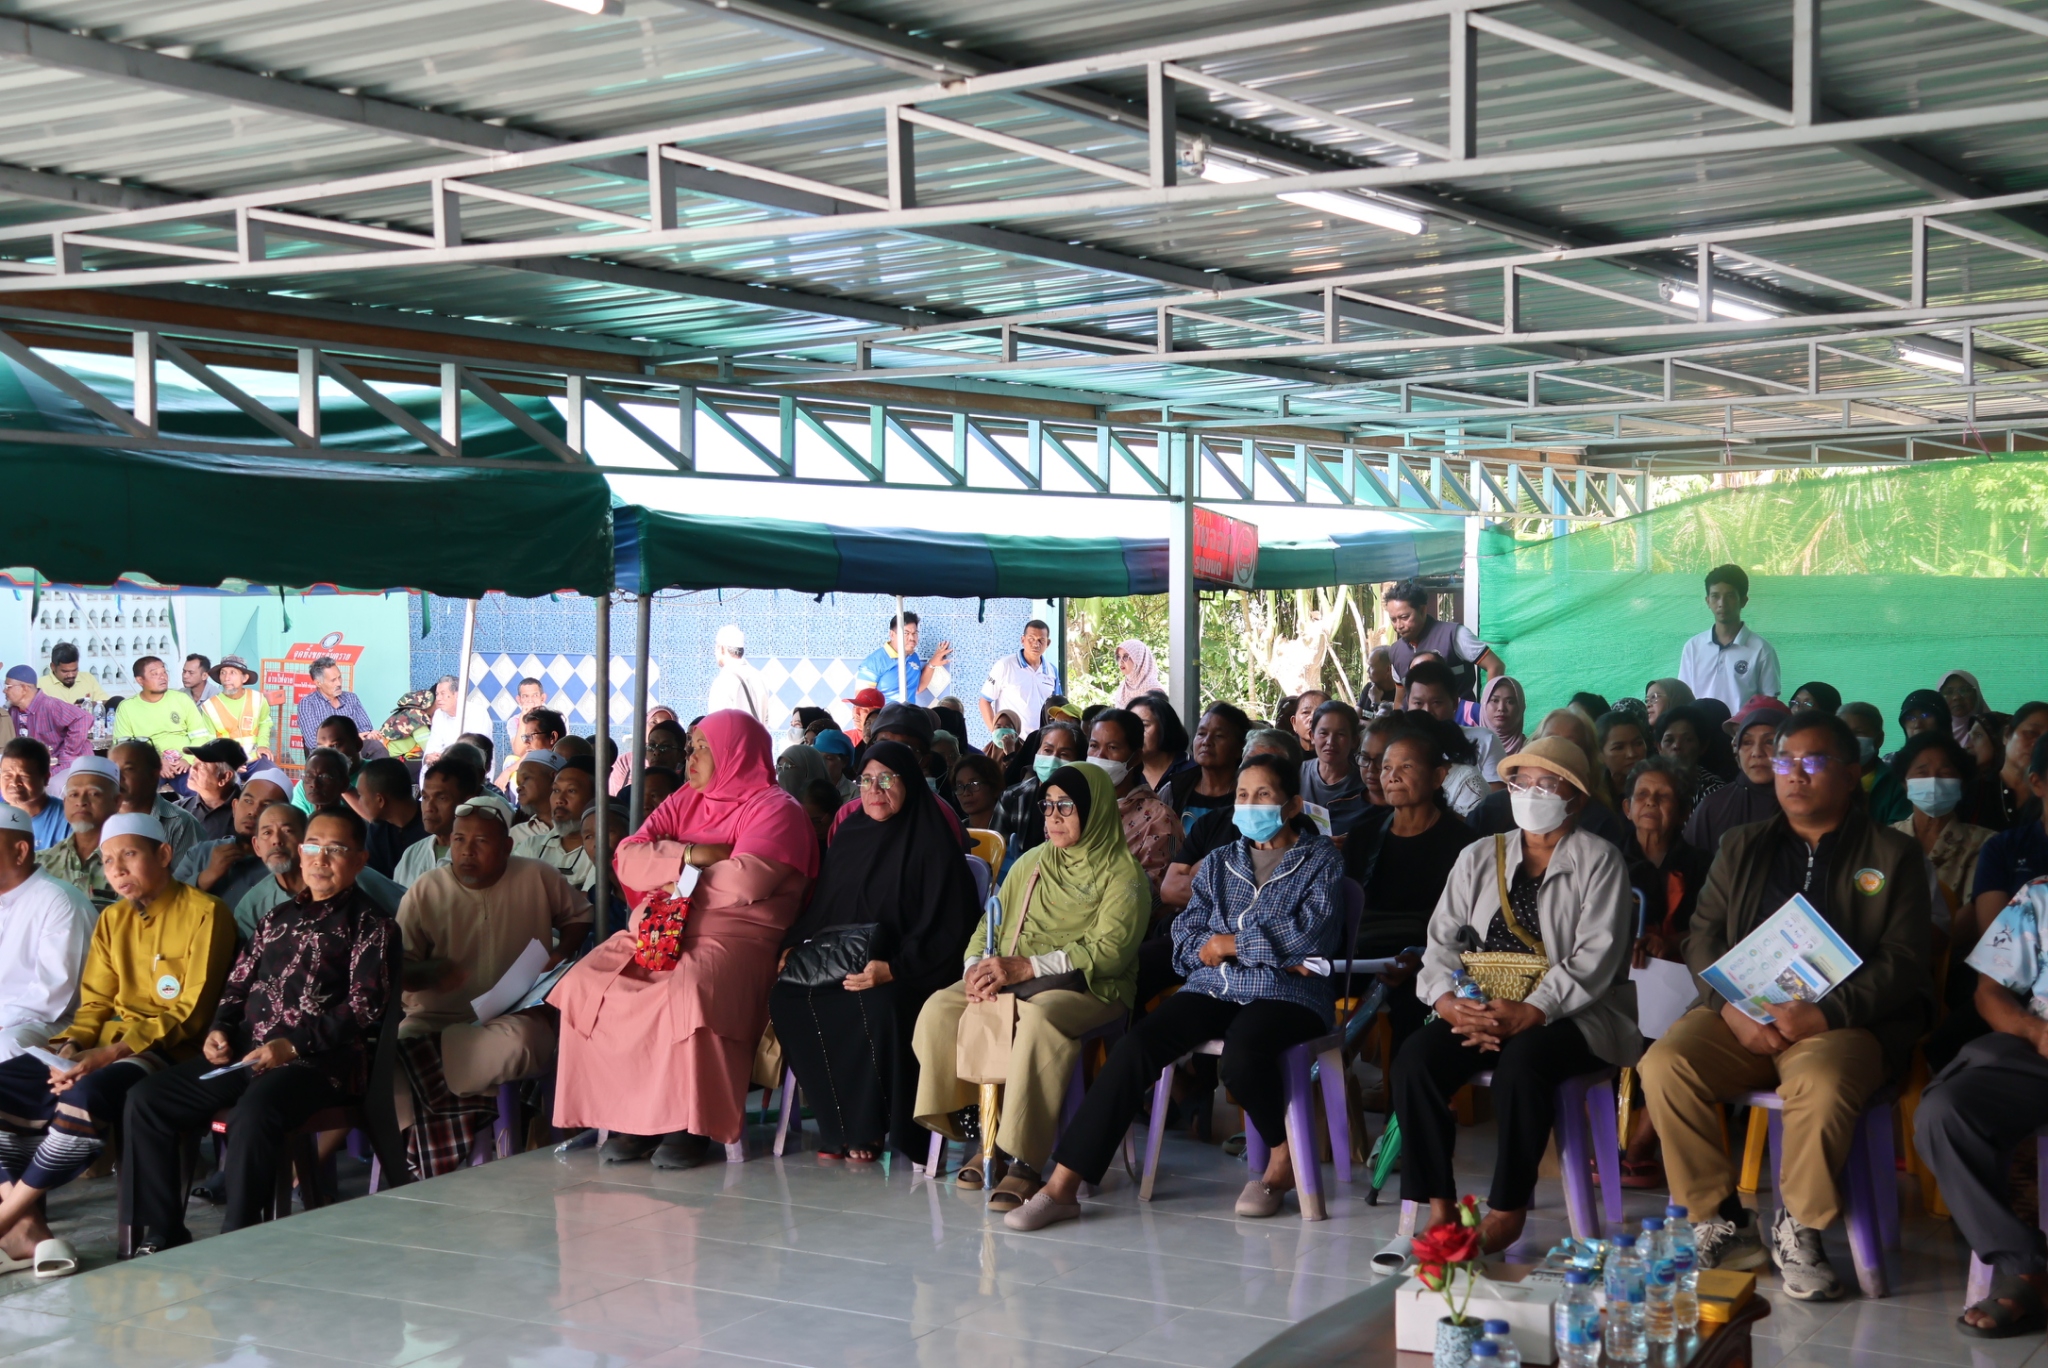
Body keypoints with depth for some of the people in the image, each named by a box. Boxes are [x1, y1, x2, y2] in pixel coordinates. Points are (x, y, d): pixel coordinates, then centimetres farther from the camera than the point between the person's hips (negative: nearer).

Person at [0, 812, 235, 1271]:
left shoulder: (204, 914, -7)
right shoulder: (112, 920, 16)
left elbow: (191, 1013, -13)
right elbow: (94, 1003, 15)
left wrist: (110, 1054, -20)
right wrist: (71, 1048, -8)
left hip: (172, 1051, -8)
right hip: (106, 1046, 8)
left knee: (87, 1095, -35)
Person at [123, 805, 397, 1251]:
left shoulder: (370, 925, 2)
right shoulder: (279, 919, 24)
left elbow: (365, 1006, -9)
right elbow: (238, 982, 25)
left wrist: (292, 1045, -17)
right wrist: (219, 1029, 4)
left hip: (321, 1061, -7)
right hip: (246, 1054, 8)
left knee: (253, 1113, -37)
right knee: (147, 1099, -6)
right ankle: (159, 1235, -3)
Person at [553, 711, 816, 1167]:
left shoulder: (775, 808, 3)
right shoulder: (684, 802, 23)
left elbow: (746, 881, -15)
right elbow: (628, 860, 10)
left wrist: (668, 866, 0)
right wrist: (690, 855, -7)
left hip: (730, 938, -6)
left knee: (687, 992, -37)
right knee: (585, 984, -19)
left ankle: (691, 1125, -22)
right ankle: (628, 1119, -14)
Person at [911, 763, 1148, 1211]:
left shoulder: (1122, 873, -1)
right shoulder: (1032, 863, 20)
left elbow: (1109, 950, -14)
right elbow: (991, 924, 16)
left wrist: (1024, 967, -22)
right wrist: (979, 966, -9)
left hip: (1088, 989, -6)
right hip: (1013, 983, 6)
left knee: (1038, 1017, -38)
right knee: (940, 1008, -19)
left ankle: (1024, 1161, -34)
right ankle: (989, 1134, -10)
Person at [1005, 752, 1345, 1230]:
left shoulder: (1321, 859, 9)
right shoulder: (1220, 863, 21)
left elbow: (1312, 934, -8)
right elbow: (1186, 937, 8)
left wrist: (1228, 944, -4)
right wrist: (1272, 949, -7)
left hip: (1287, 995, -4)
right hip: (1213, 990, 4)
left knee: (1241, 1055, -38)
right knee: (1136, 1046, -23)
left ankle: (1282, 1159, -7)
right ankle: (1062, 1185, -26)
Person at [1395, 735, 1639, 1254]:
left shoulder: (1598, 860, 1)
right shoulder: (1479, 857, 15)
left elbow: (1595, 958, -11)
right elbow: (1442, 939, 7)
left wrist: (1531, 1013, -23)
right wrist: (1448, 1000, -14)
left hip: (1573, 1014, -4)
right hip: (1483, 1010, 5)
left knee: (1523, 1059, -36)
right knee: (1417, 1056, -23)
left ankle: (1508, 1212, -23)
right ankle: (1439, 1206, -16)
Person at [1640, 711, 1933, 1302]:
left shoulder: (1893, 855, 9)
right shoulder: (1741, 847, 19)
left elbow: (1903, 961, -1)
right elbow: (1702, 936, 12)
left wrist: (1826, 1014, -17)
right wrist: (1733, 1008, -9)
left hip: (1842, 1024, -3)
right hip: (1743, 1015, 4)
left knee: (1821, 1083, -37)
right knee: (1663, 1065, -25)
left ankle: (1797, 1230, -13)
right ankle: (1723, 1224, -11)